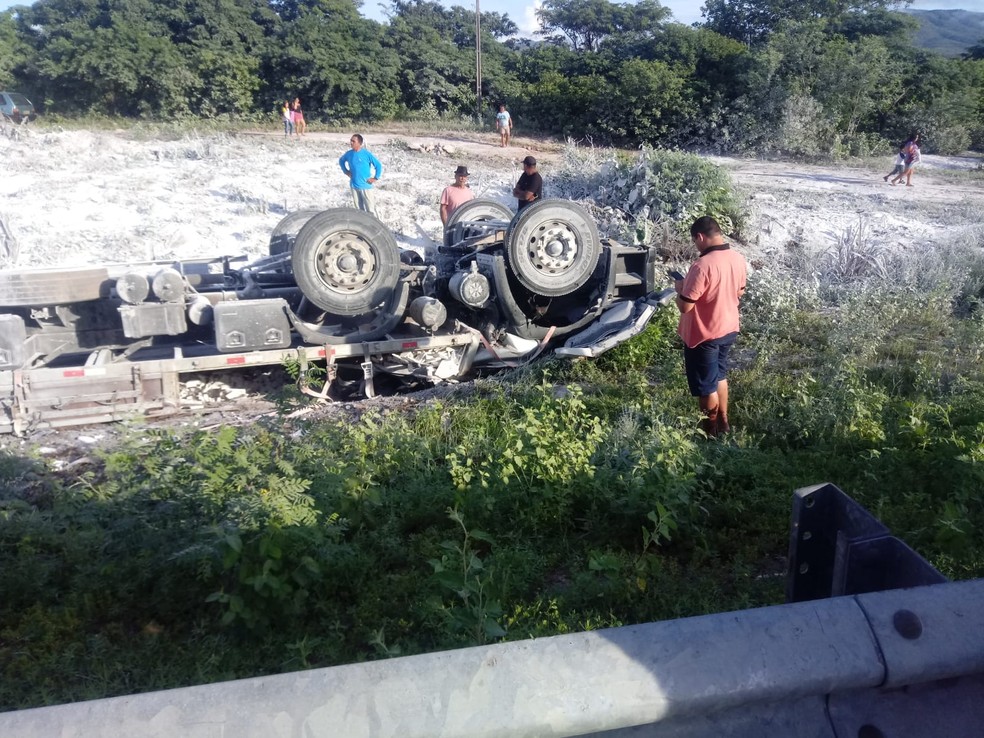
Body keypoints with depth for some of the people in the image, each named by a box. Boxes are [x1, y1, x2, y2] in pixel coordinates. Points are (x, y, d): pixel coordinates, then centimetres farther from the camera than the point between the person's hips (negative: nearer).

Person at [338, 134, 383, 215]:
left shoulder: (367, 154, -13)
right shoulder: (349, 153, 0)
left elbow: (378, 165, -8)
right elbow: (341, 161, 22)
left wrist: (375, 178, -8)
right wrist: (346, 171, 13)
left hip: (365, 185, -4)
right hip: (354, 185, 5)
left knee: (370, 209, -2)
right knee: (359, 208, 14)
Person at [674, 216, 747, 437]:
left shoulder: (702, 266, -28)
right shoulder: (738, 258, -3)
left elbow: (685, 306, -24)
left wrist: (680, 288, -6)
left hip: (704, 335, -8)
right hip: (729, 329, 8)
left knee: (706, 386, 10)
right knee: (719, 376, 26)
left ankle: (711, 431, 25)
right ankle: (723, 422, 38)